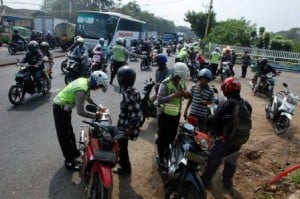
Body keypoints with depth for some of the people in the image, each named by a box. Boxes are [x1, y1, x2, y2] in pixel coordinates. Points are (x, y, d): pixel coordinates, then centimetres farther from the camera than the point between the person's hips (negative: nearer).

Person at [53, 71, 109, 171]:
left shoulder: (84, 80, -3)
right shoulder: (82, 90, -32)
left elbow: (87, 97, 15)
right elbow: (80, 112, -33)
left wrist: (98, 107, 9)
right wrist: (95, 115, -20)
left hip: (63, 107, 10)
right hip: (60, 109, -10)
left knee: (69, 133, 23)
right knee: (65, 136, 3)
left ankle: (74, 153, 41)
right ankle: (69, 161, 16)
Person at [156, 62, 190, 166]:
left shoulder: (182, 82, 1)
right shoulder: (165, 84, -22)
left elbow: (186, 96, 7)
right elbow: (159, 100, -29)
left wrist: (186, 93, -16)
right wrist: (173, 95, -36)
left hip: (176, 115, 7)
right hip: (165, 115, -7)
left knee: (172, 135, 21)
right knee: (163, 136, 7)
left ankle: (166, 151, 45)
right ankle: (160, 155, 26)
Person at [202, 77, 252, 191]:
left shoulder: (224, 106, -23)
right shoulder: (247, 106, -5)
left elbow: (214, 122, -14)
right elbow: (247, 122, 5)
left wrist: (214, 133, 4)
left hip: (224, 140, -5)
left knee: (213, 160, 14)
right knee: (231, 163, 23)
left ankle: (205, 180, 29)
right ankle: (227, 183, 38)